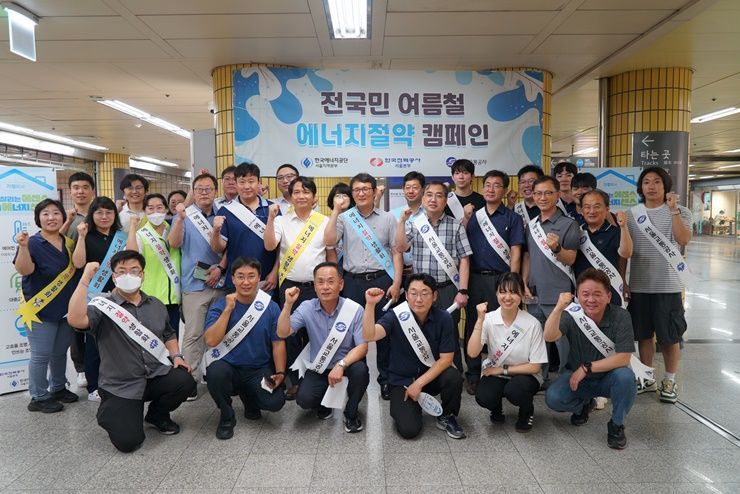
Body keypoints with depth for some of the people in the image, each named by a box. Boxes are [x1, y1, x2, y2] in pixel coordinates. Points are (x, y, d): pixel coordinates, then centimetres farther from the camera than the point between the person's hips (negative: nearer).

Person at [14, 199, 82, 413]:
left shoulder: (69, 242, 7)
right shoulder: (33, 243, -11)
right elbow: (24, 270, -24)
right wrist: (23, 247, -39)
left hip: (67, 308, 6)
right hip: (41, 309, -6)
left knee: (60, 352, 18)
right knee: (41, 355, 0)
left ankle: (58, 388, 33)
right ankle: (38, 397, 12)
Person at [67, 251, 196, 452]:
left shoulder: (156, 305, 10)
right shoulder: (103, 306, -8)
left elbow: (169, 334, 22)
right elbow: (76, 320, -29)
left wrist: (176, 356, 4)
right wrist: (85, 279, -26)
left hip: (157, 376, 4)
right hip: (120, 387, -4)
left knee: (185, 381, -26)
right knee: (128, 442, -17)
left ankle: (157, 415, 9)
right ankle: (110, 413, 21)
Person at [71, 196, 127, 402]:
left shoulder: (122, 236, 11)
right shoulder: (87, 236, 2)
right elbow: (78, 263, -11)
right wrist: (81, 236, -17)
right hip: (94, 296, -3)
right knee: (94, 342, 2)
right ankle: (93, 388, 13)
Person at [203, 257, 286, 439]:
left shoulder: (271, 307, -1)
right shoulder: (220, 306, -4)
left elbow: (278, 343, 0)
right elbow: (211, 341, -17)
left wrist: (280, 373, -11)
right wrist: (228, 309, -19)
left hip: (259, 370, 1)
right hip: (229, 366, -1)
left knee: (275, 402, -23)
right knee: (216, 372, -35)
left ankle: (249, 397, 17)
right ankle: (227, 417, -2)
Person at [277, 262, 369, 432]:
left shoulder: (355, 309, -16)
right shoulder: (307, 308, -8)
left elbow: (362, 346, -18)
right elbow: (283, 333, -16)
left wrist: (341, 365, -33)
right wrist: (288, 304, -28)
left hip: (347, 363, -1)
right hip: (318, 367, 1)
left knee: (360, 370, -34)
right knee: (304, 399, -24)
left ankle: (351, 413, -4)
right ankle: (324, 402, 16)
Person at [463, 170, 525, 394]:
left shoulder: (512, 218, 3)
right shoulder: (473, 216, 12)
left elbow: (515, 253, -3)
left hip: (500, 278, -3)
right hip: (474, 277, 3)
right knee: (473, 326, 7)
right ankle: (473, 374, 17)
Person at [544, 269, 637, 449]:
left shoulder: (620, 316, -18)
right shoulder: (572, 315, -16)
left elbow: (624, 358, -23)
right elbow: (549, 336, -33)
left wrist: (587, 368, -24)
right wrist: (559, 308, -49)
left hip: (608, 377, -1)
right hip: (577, 376, 1)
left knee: (625, 376, -33)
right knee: (553, 398, -23)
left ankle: (616, 425, -4)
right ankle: (584, 405, 14)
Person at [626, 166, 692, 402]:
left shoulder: (680, 212, -1)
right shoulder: (632, 214, 6)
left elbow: (684, 240, -19)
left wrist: (673, 210, -22)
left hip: (668, 285, -2)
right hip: (639, 284, 3)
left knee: (670, 335, 6)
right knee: (643, 334, 12)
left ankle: (669, 381, 22)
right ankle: (647, 378, 27)